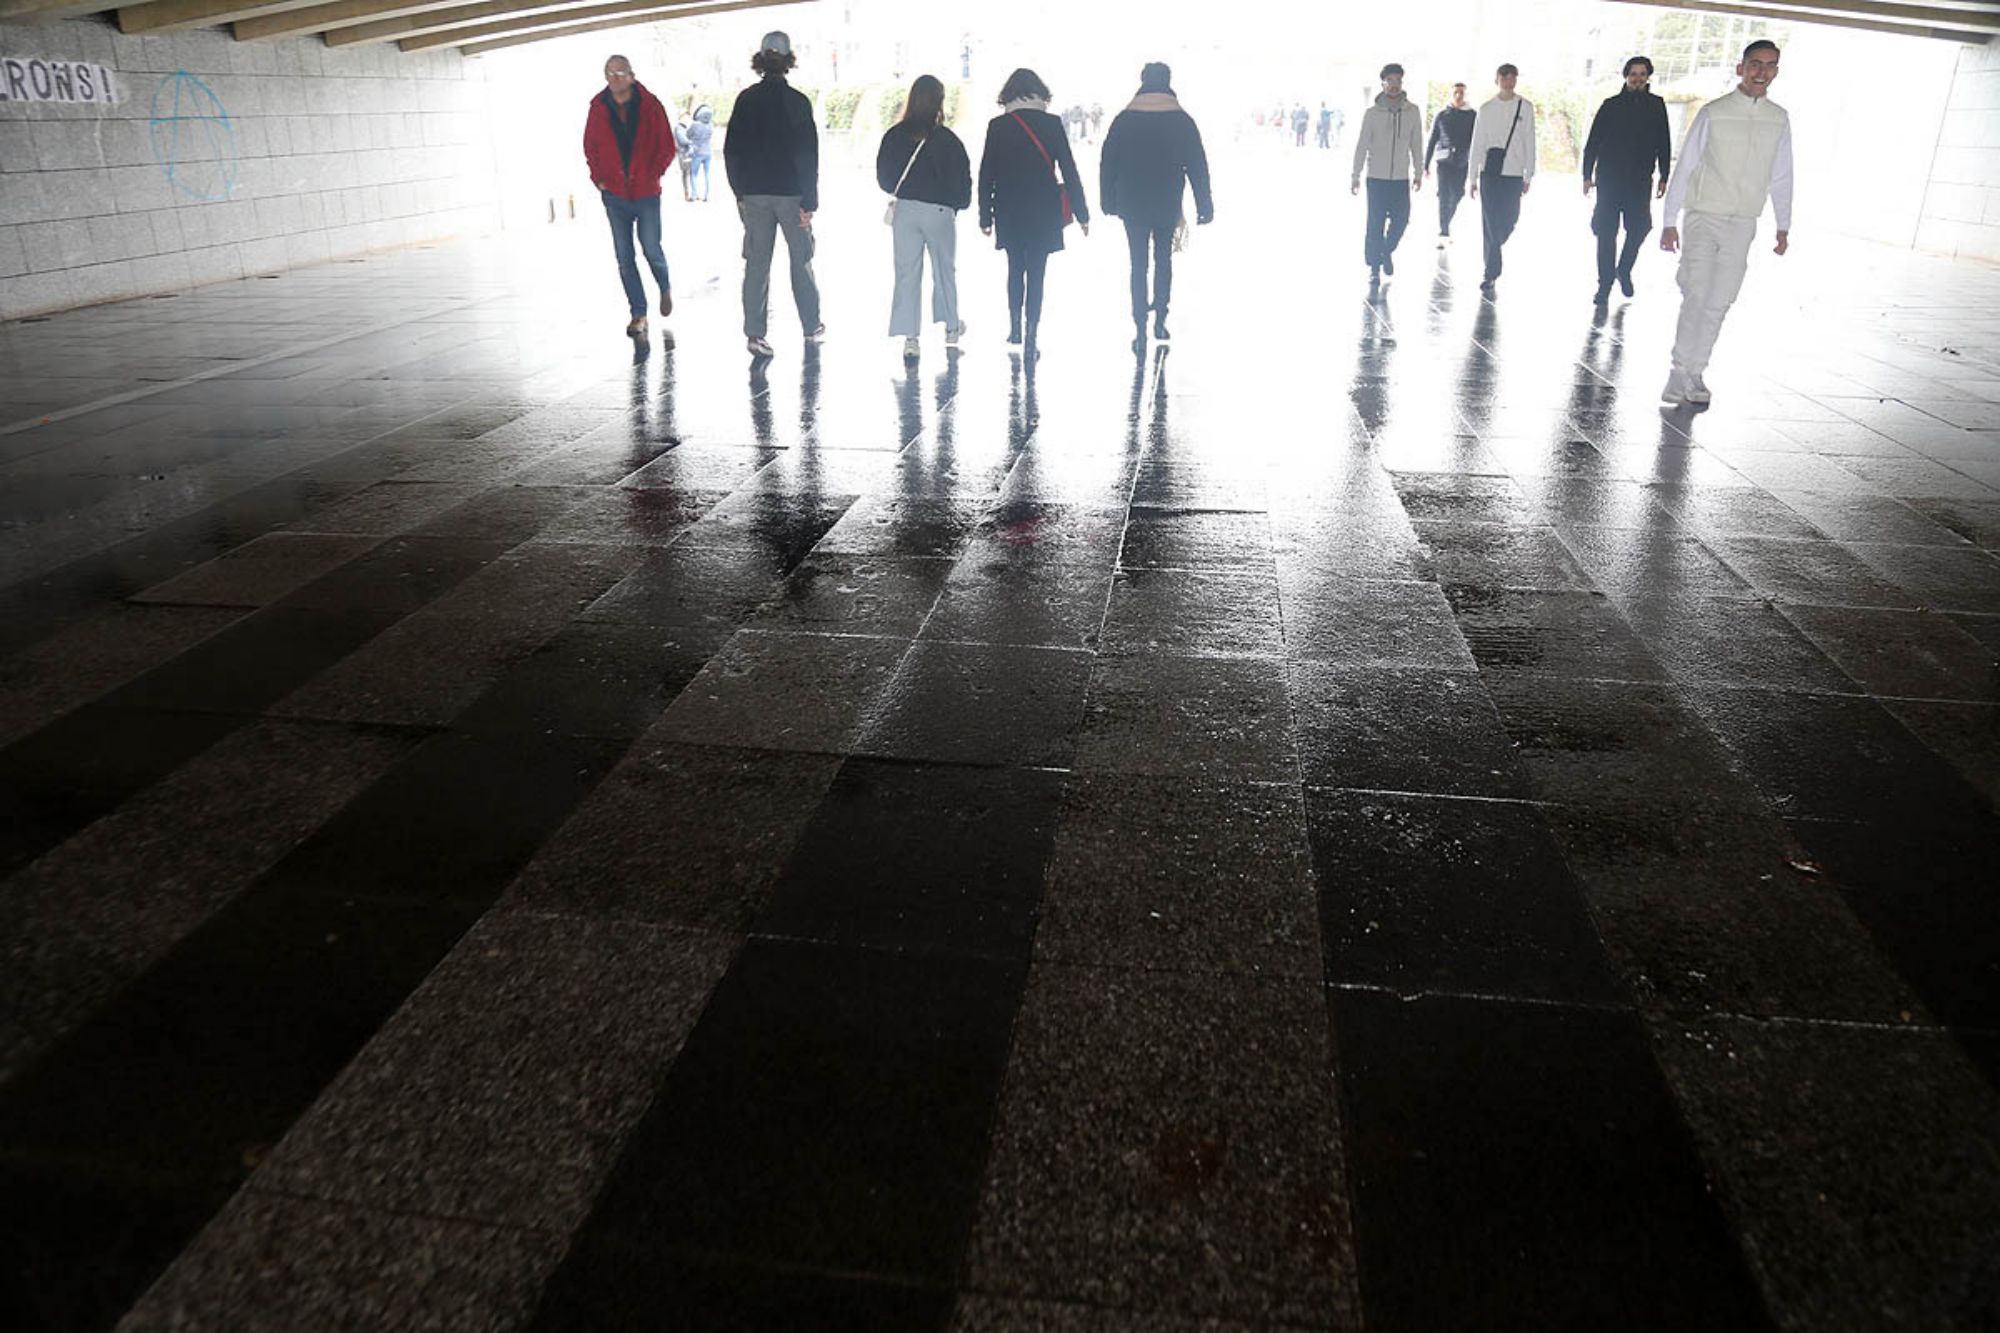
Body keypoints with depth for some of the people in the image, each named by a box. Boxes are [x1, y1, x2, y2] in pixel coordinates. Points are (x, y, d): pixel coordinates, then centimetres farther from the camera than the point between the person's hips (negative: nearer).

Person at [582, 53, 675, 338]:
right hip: (614, 194, 2)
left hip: (646, 192, -2)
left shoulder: (650, 106, -3)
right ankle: (638, 314, 9)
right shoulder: (598, 109, 3)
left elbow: (667, 146, 1)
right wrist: (598, 178, 2)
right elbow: (590, 148, 12)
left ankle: (665, 289, 31)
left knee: (651, 250, -2)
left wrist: (653, 175, -4)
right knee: (624, 257, 1)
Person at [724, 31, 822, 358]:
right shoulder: (797, 101, -8)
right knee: (801, 260, 11)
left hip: (754, 195, 2)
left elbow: (731, 150, 6)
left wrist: (740, 193, 13)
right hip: (791, 193, -2)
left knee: (756, 263, 3)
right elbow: (808, 154, -10)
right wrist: (809, 201, -8)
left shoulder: (746, 100, 3)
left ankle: (755, 333, -2)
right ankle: (811, 326, 20)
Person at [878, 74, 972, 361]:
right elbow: (962, 179, -6)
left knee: (907, 273, 3)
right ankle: (951, 327, 31)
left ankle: (909, 337, -6)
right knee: (945, 269, 17)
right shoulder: (947, 139, -11)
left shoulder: (894, 135, -3)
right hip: (940, 211, -1)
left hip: (905, 210, 1)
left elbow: (883, 177, 4)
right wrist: (960, 203, 13)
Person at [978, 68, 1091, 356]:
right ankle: (1030, 337, -4)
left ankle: (1015, 328, 18)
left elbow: (986, 174, 0)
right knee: (1036, 272, 2)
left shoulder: (997, 126, -2)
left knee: (1015, 268, 19)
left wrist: (985, 216, 6)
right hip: (1044, 212, -1)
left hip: (1009, 213, 1)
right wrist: (1081, 213, 3)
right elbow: (1068, 170, -2)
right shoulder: (1051, 124, -3)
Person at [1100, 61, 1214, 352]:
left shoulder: (1124, 120, -2)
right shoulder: (1182, 120, -3)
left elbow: (1108, 164, 1)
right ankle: (1160, 320, 16)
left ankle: (1140, 331, -3)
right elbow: (1198, 166, -3)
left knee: (1138, 264, 4)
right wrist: (1204, 206, 2)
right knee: (1163, 259, 18)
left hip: (1133, 206, 0)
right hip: (1167, 206, 0)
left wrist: (1109, 202, 10)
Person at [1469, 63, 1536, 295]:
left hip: (1514, 173, 0)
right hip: (1489, 172, 0)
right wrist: (1473, 177, 3)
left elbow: (1530, 143, 5)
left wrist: (1529, 175, 1)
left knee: (1509, 220, 1)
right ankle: (1491, 275, -2)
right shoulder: (1486, 109, 6)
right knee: (1490, 223, -5)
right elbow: (1477, 144, 7)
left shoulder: (1526, 107, 5)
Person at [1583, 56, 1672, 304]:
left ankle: (1624, 270, 22)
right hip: (1609, 179, -1)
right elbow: (1592, 142, 5)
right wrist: (1587, 175, 0)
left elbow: (1664, 144, 11)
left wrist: (1664, 177, 7)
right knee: (1607, 232, -2)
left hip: (1640, 181, 1)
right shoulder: (1611, 105, 5)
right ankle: (1605, 283, 6)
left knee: (1639, 228, -2)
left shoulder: (1656, 106, 8)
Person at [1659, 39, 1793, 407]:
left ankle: (1693, 372, 11)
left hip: (1742, 225, 4)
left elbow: (1781, 177, 15)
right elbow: (1684, 167, -1)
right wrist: (1669, 221, -3)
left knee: (1719, 303, 4)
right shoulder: (1713, 113, -4)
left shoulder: (1779, 120, 7)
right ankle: (1681, 372, -8)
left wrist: (1784, 226, 15)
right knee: (1696, 296, -15)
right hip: (1703, 218, -4)